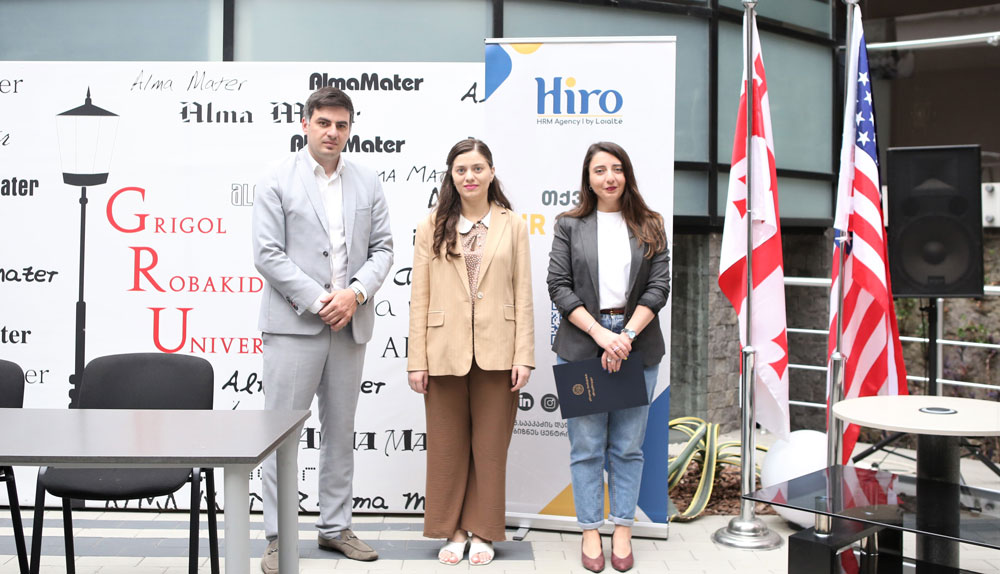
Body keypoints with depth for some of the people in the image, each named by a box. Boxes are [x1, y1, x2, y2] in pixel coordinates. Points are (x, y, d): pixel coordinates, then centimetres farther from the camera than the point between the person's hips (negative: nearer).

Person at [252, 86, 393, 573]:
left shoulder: (367, 183, 10)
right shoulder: (276, 182, -1)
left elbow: (382, 248, 8)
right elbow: (267, 254, -8)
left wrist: (356, 293, -9)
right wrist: (318, 300, -14)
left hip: (350, 325, 4)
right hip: (294, 324, -4)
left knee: (341, 431, 12)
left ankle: (335, 527, 24)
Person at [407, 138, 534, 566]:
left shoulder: (512, 225, 5)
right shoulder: (432, 228, 5)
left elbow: (523, 295, 2)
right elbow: (420, 298, 2)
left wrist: (524, 356, -4)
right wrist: (417, 361, -3)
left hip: (496, 353, 0)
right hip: (445, 353, 0)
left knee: (491, 446, 8)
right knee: (447, 446, 9)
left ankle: (482, 532, 21)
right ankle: (453, 531, 24)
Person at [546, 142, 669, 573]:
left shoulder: (650, 226, 9)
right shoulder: (570, 225, 6)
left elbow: (659, 287, 2)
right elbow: (559, 286, -1)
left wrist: (626, 335, -10)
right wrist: (601, 333, -11)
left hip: (637, 346, 1)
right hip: (581, 346, -1)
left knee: (628, 447, 7)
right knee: (586, 447, 3)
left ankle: (623, 531, 17)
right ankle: (590, 531, 14)